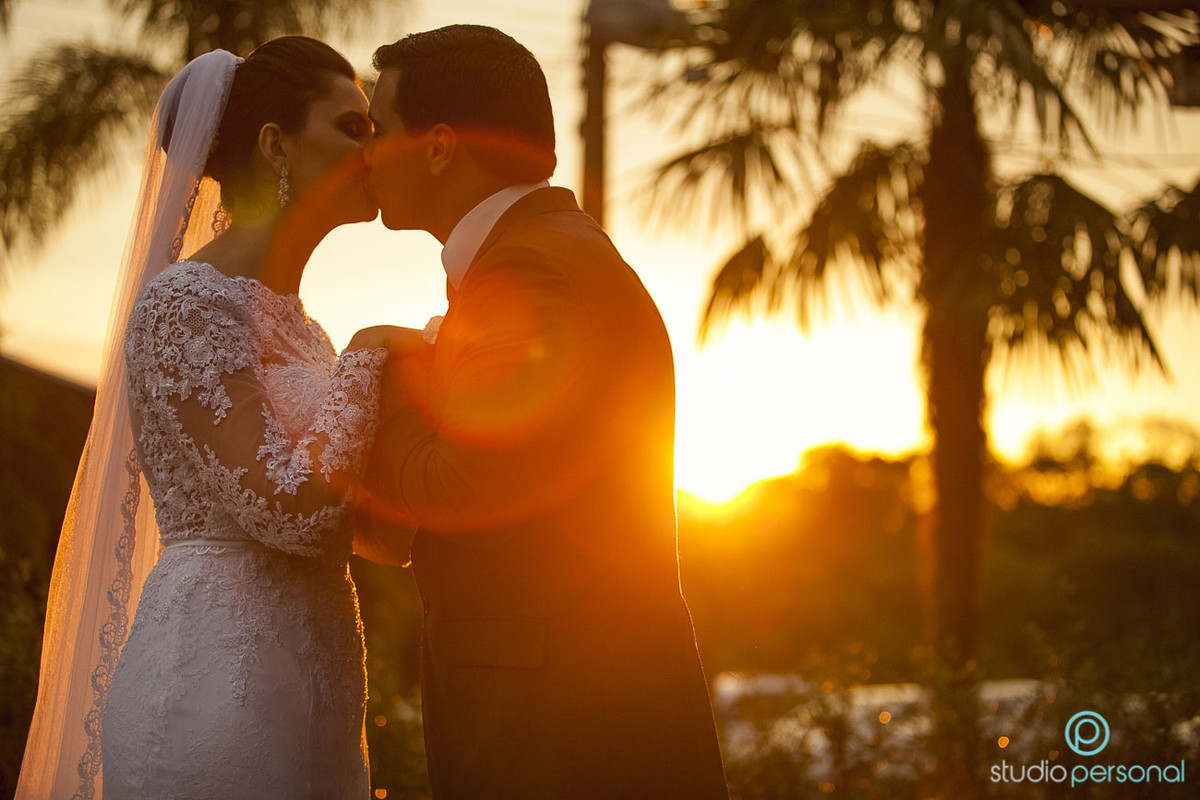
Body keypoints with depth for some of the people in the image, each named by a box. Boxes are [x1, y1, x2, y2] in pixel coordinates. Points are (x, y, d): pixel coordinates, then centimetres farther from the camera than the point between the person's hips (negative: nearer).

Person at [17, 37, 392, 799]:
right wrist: (366, 365, -7)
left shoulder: (291, 323, 17)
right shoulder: (184, 301, -10)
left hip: (307, 691, 9)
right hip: (216, 677, -9)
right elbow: (287, 508, -21)